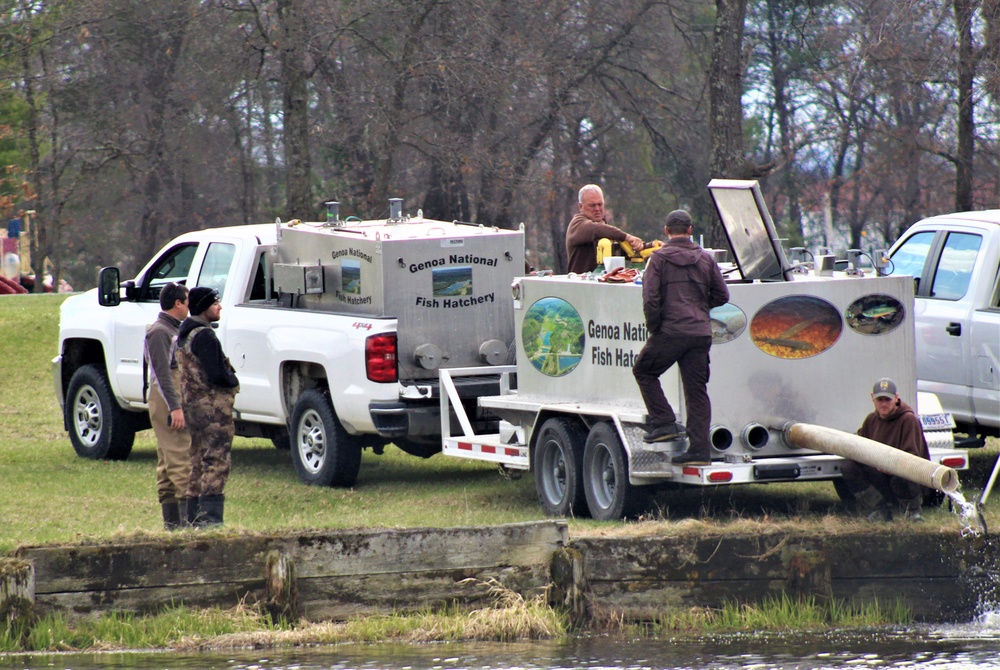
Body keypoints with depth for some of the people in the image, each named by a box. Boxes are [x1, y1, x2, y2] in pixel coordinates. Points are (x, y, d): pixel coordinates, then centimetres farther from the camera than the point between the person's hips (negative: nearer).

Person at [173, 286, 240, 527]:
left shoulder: (182, 337, 15)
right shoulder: (204, 336, -16)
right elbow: (217, 376, -23)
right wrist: (234, 381, -1)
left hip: (192, 405, 10)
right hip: (213, 407, -10)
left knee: (199, 462, 14)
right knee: (216, 462, -10)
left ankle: (194, 516, 16)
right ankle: (210, 516, -16)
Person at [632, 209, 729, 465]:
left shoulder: (659, 258, -2)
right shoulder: (705, 259, 11)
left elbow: (651, 299, -10)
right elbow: (721, 296, 14)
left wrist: (653, 327, 3)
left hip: (671, 331, -4)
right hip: (701, 332, 4)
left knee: (644, 370, 17)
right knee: (697, 389, 6)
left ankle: (664, 423, 6)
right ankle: (700, 449, 3)